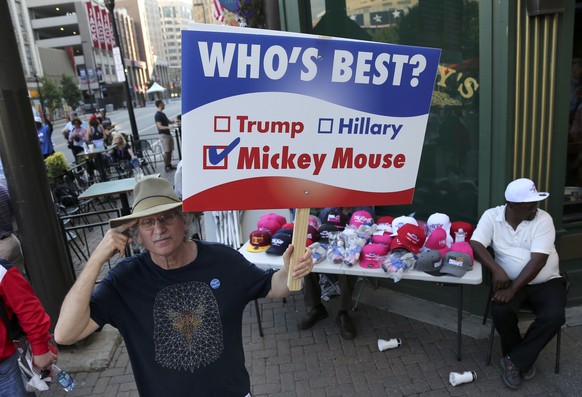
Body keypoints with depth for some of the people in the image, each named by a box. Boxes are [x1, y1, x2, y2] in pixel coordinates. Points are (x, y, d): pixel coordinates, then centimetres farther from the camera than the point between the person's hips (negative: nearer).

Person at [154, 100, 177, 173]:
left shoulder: (163, 114, 16)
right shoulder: (157, 115, -13)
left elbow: (169, 121, 24)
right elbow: (160, 126, -21)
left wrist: (175, 121, 4)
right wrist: (168, 127, -37)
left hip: (168, 134, 9)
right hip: (163, 135, -9)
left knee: (170, 151, 10)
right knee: (166, 151, -8)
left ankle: (169, 165, 16)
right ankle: (166, 167, -2)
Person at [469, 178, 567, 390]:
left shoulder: (543, 219, -13)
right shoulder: (491, 216, -8)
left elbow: (538, 260, -20)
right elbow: (475, 245, -16)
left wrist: (513, 289, -26)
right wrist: (497, 270, -31)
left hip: (546, 281, 0)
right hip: (510, 280, 0)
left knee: (554, 316, -27)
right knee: (500, 311, -27)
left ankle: (515, 360, -8)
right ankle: (524, 358, 2)